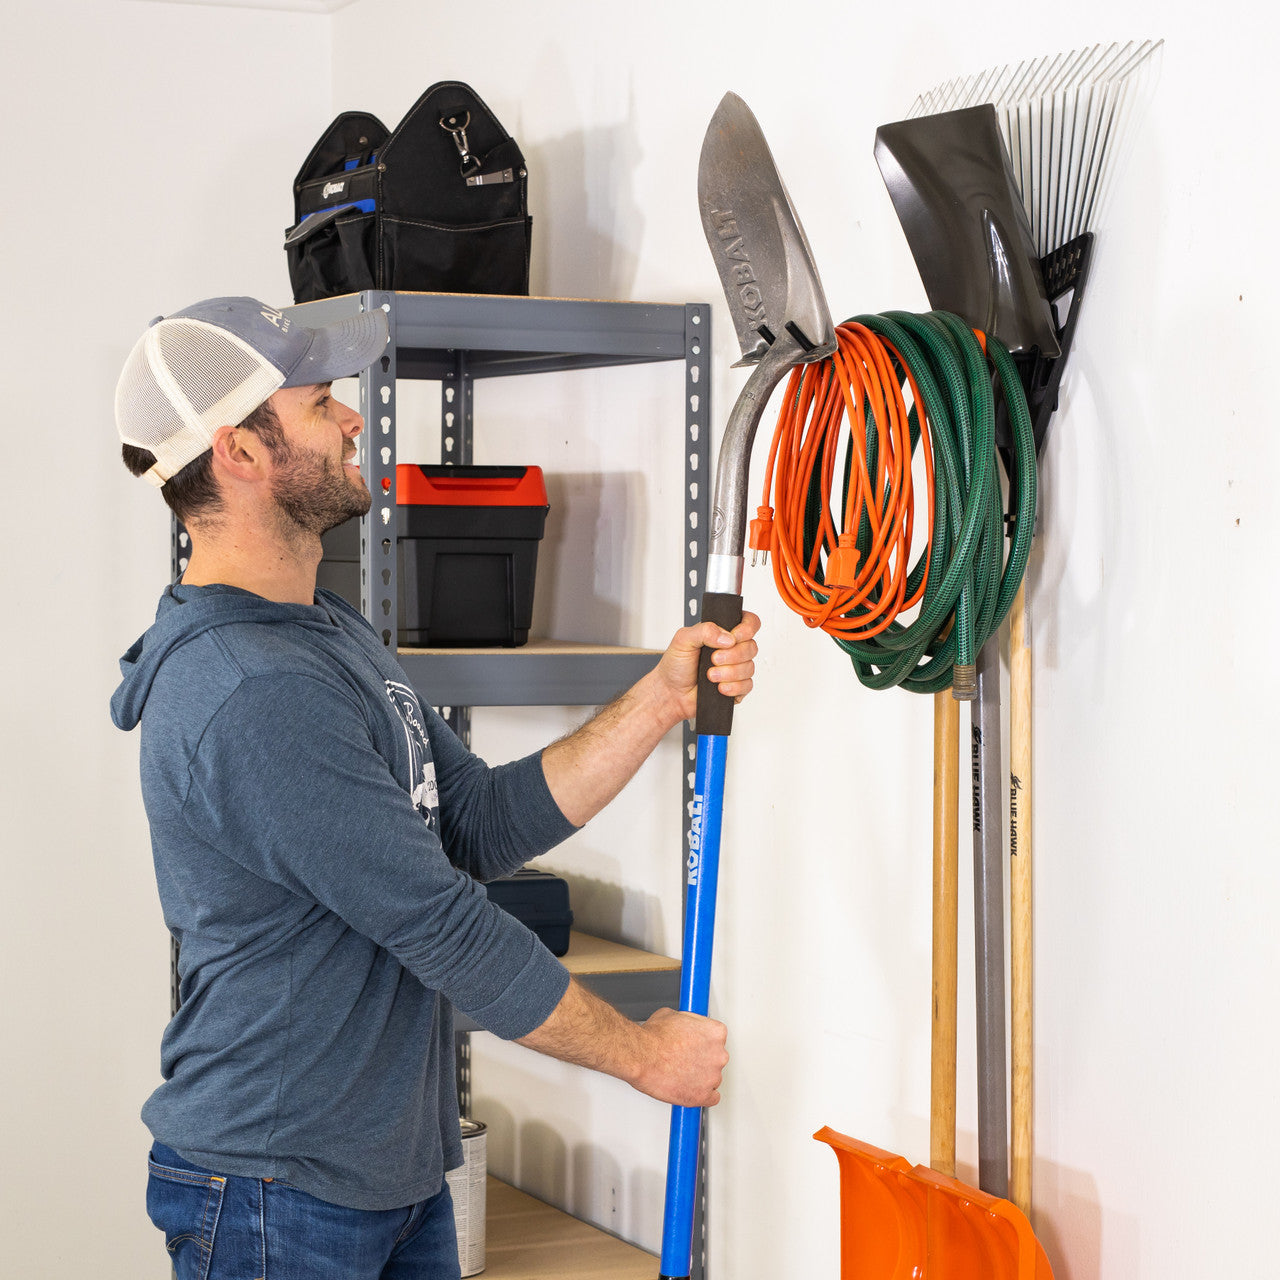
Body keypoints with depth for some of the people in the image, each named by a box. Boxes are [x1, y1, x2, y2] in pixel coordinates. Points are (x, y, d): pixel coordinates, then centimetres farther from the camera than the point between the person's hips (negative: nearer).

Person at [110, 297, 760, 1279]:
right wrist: (644, 1052, -10)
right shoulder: (253, 697, -24)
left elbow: (484, 826, 8)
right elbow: (443, 928, -21)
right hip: (275, 1198, -9)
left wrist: (663, 699, -1)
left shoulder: (330, 632, 11)